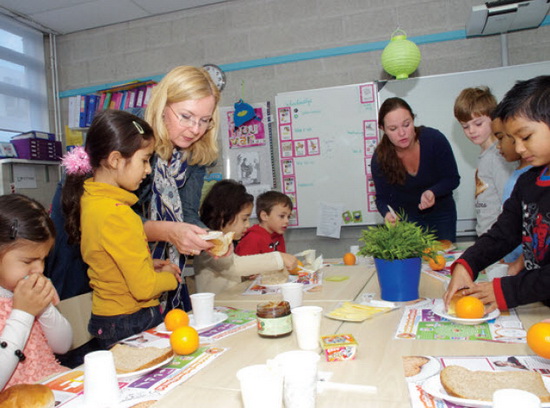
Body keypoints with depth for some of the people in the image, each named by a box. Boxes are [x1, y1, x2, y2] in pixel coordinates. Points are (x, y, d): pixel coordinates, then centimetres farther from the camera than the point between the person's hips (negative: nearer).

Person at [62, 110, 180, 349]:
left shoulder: (89, 197, 2)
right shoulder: (116, 213, -26)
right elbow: (144, 287, -24)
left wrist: (148, 265, 6)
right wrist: (169, 277, -5)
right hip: (130, 324, -9)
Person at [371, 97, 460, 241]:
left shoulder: (434, 139, -24)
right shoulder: (380, 159, -22)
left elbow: (453, 178, -14)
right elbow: (382, 197, -11)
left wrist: (432, 192, -34)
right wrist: (388, 214, -34)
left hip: (441, 214, 1)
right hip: (404, 217, -1)